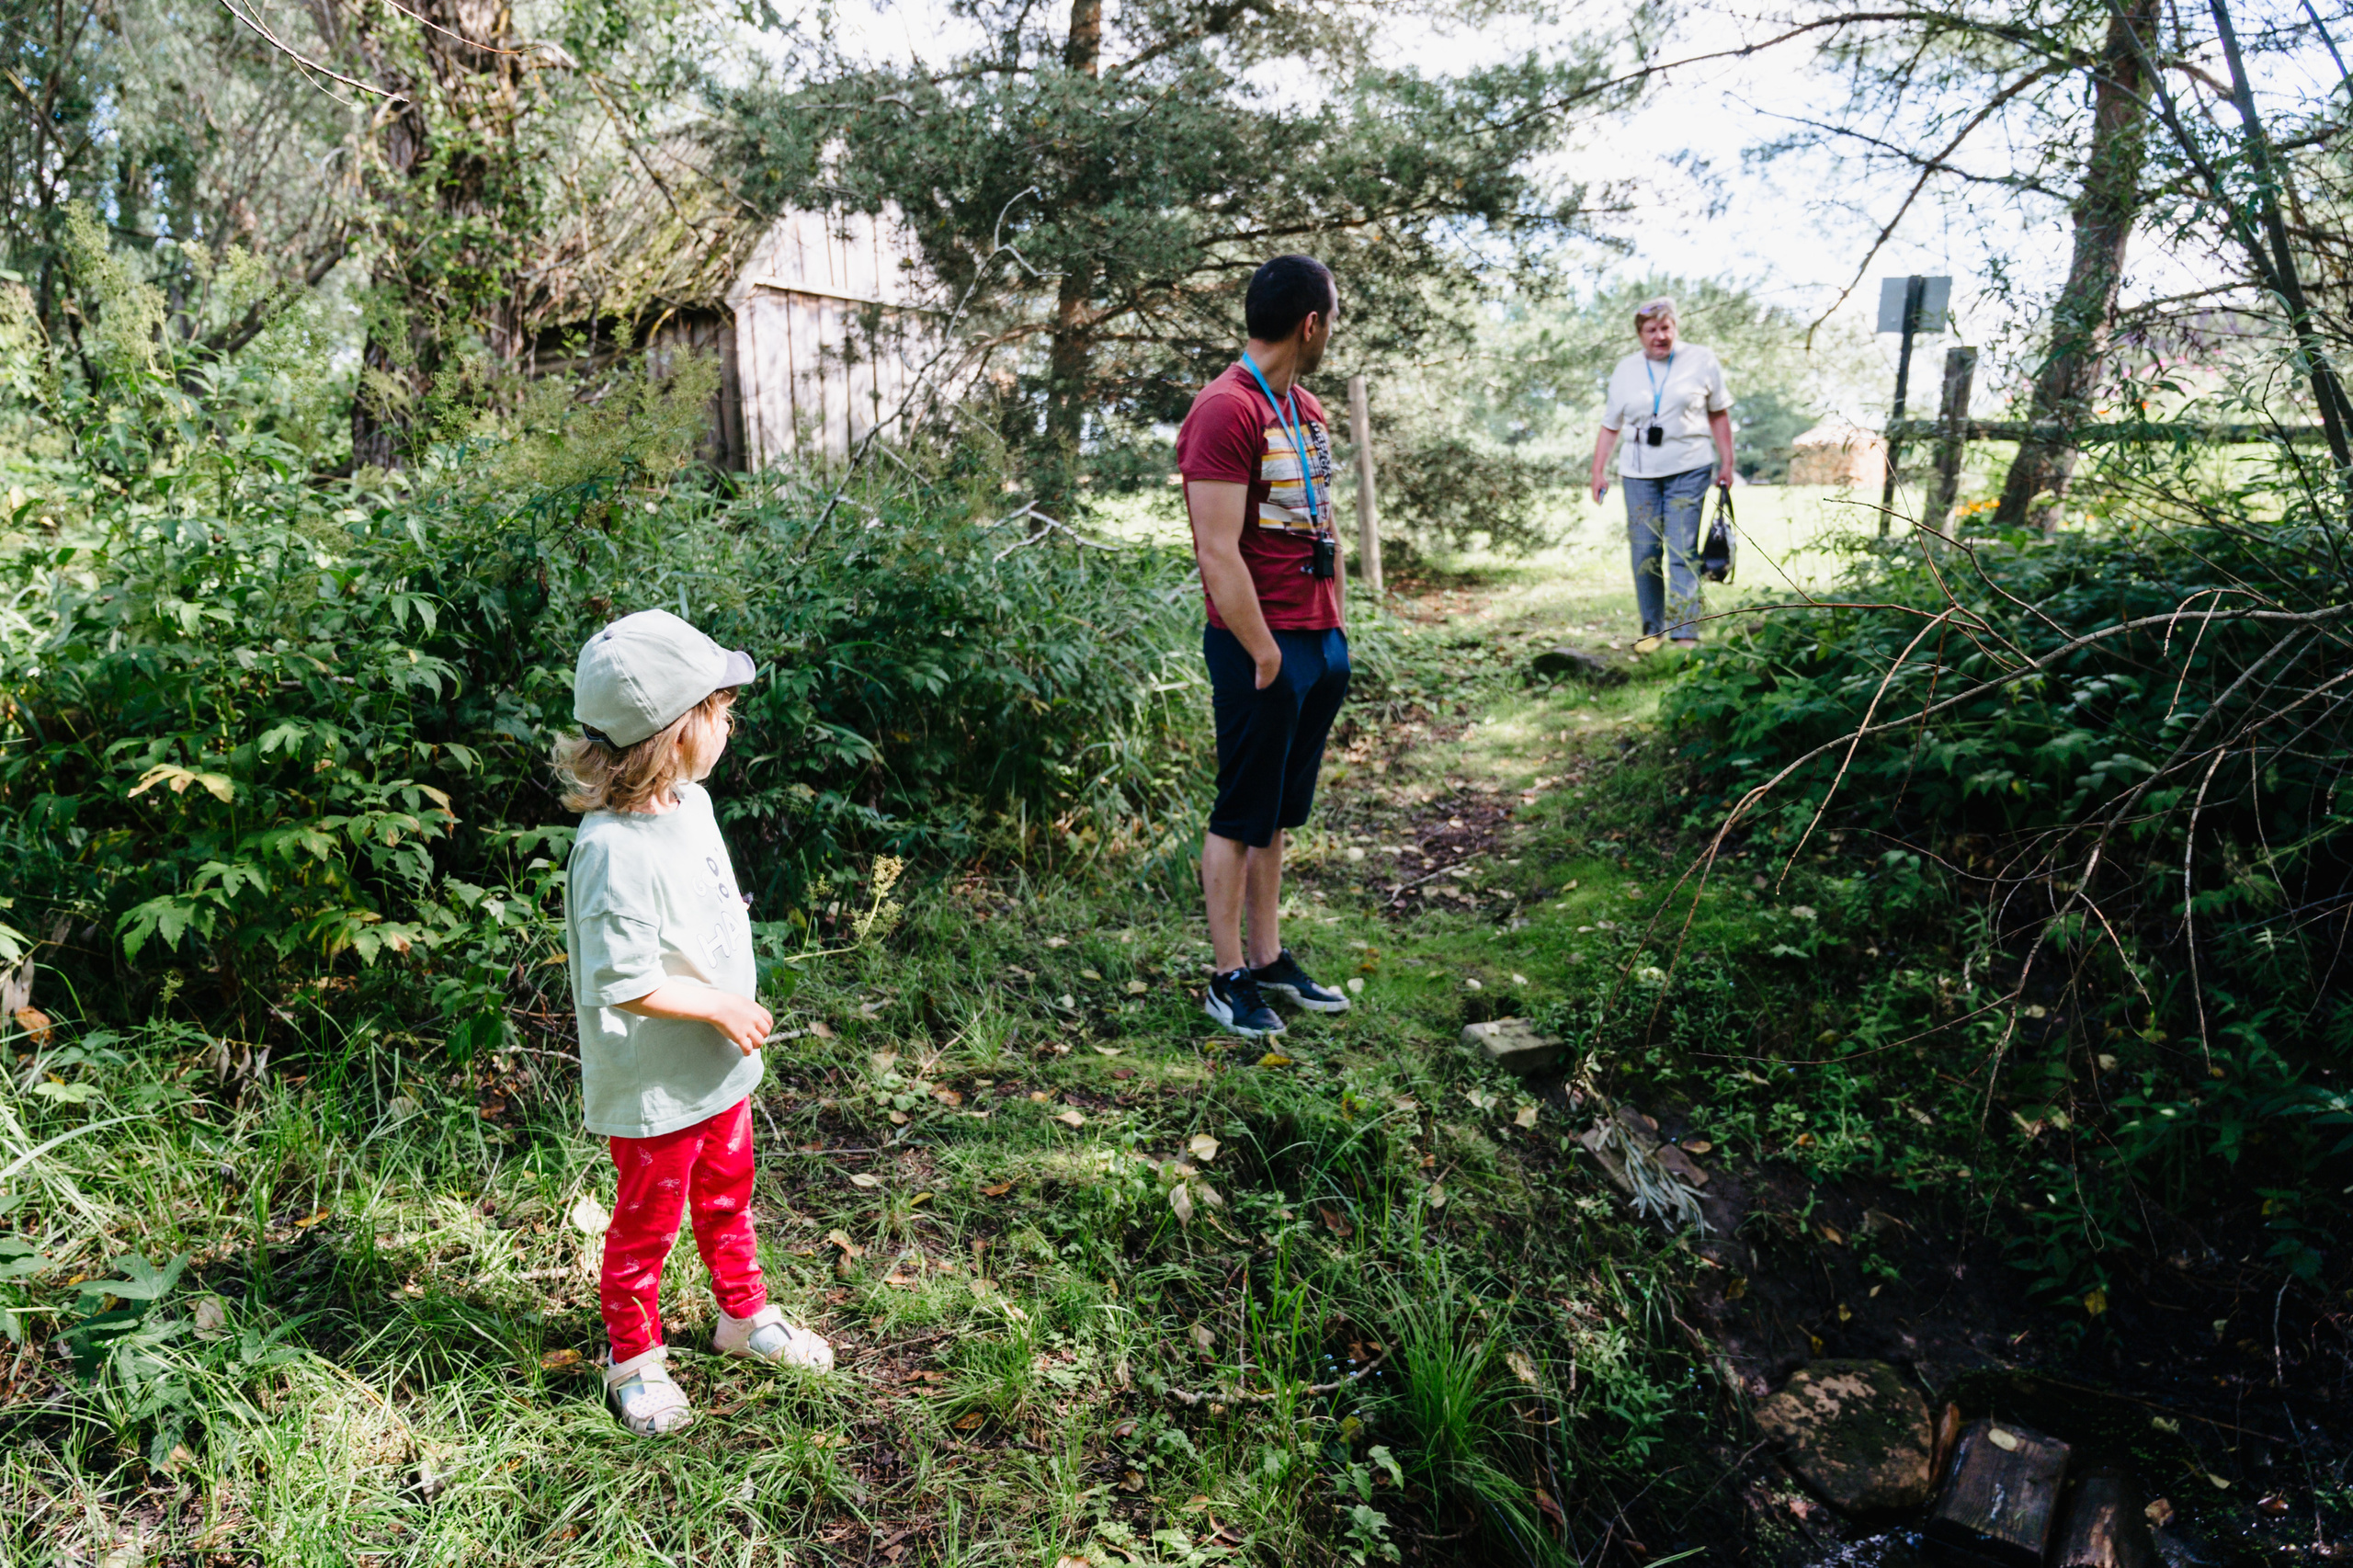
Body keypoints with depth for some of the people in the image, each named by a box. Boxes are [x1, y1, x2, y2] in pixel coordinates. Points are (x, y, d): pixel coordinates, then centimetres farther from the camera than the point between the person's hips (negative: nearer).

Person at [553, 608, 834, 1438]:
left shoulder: (690, 801, -2)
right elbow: (627, 984, -29)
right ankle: (633, 1358, 38)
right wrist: (722, 1008, -19)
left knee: (727, 1195, 26)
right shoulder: (615, 849, -31)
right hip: (653, 1088, -8)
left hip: (720, 1068, 8)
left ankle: (745, 1317, 48)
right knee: (647, 1222, 14)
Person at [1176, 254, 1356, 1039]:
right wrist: (1265, 655, -17)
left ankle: (1269, 959, 25)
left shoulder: (1307, 409, 14)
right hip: (1261, 649, -8)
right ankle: (1230, 978, 14)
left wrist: (1334, 628, 15)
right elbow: (1219, 554, -20)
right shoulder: (1226, 411, -15)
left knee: (1277, 815, 15)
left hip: (1320, 642, 8)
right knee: (1241, 817, 2)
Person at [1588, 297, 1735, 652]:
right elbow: (1610, 426, 13)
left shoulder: (1701, 360, 4)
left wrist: (1726, 463, 6)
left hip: (1688, 469, -2)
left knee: (1683, 551, -9)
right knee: (1644, 552, 1)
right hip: (1639, 474, 2)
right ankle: (1651, 629, 13)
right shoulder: (1625, 370, 9)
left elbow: (1719, 414, 9)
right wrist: (1598, 472, 7)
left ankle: (1686, 634, -10)